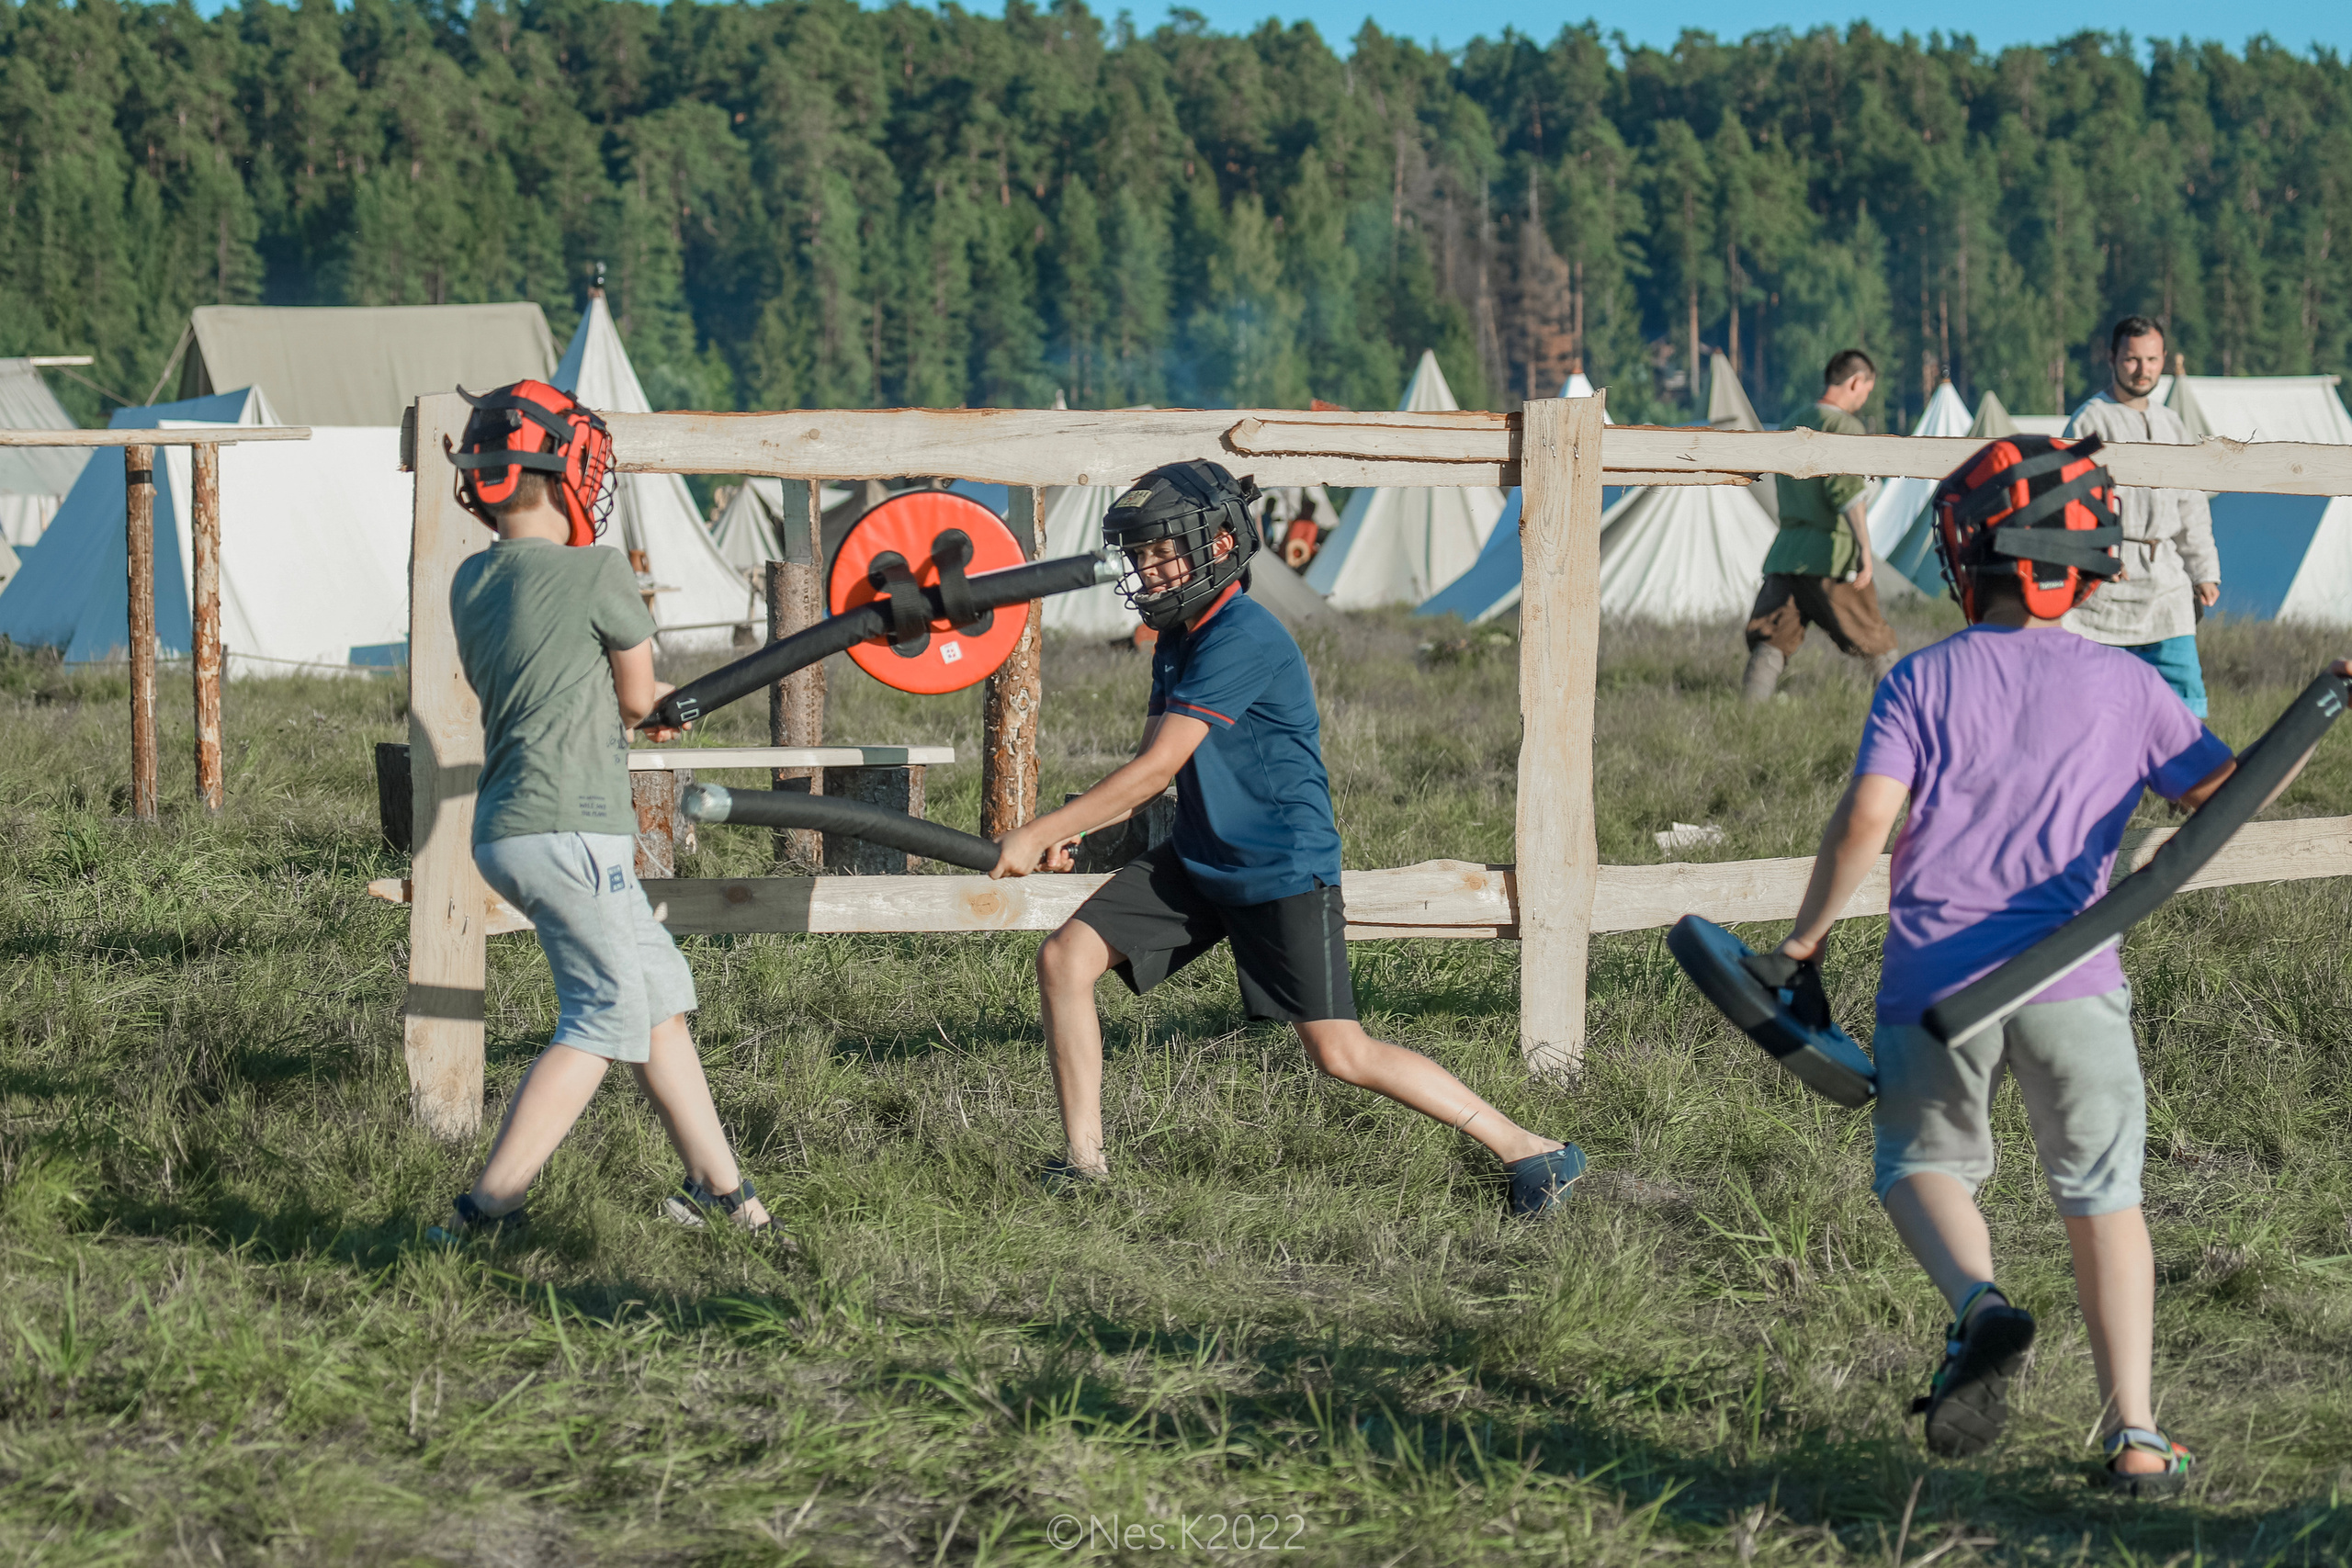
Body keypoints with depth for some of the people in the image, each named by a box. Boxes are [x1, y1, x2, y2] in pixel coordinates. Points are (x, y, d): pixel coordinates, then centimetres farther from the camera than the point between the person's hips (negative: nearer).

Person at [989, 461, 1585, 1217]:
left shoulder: (1241, 638, -21)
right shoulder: (1177, 637, 10)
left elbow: (1157, 768, -23)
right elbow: (1150, 770, 13)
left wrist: (1040, 832, -19)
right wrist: (1067, 833, -3)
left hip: (1282, 871, -9)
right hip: (1198, 859, 9)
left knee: (1340, 1054, -11)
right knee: (1065, 958, -2)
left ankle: (1531, 1152, -1)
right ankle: (1083, 1161, 6)